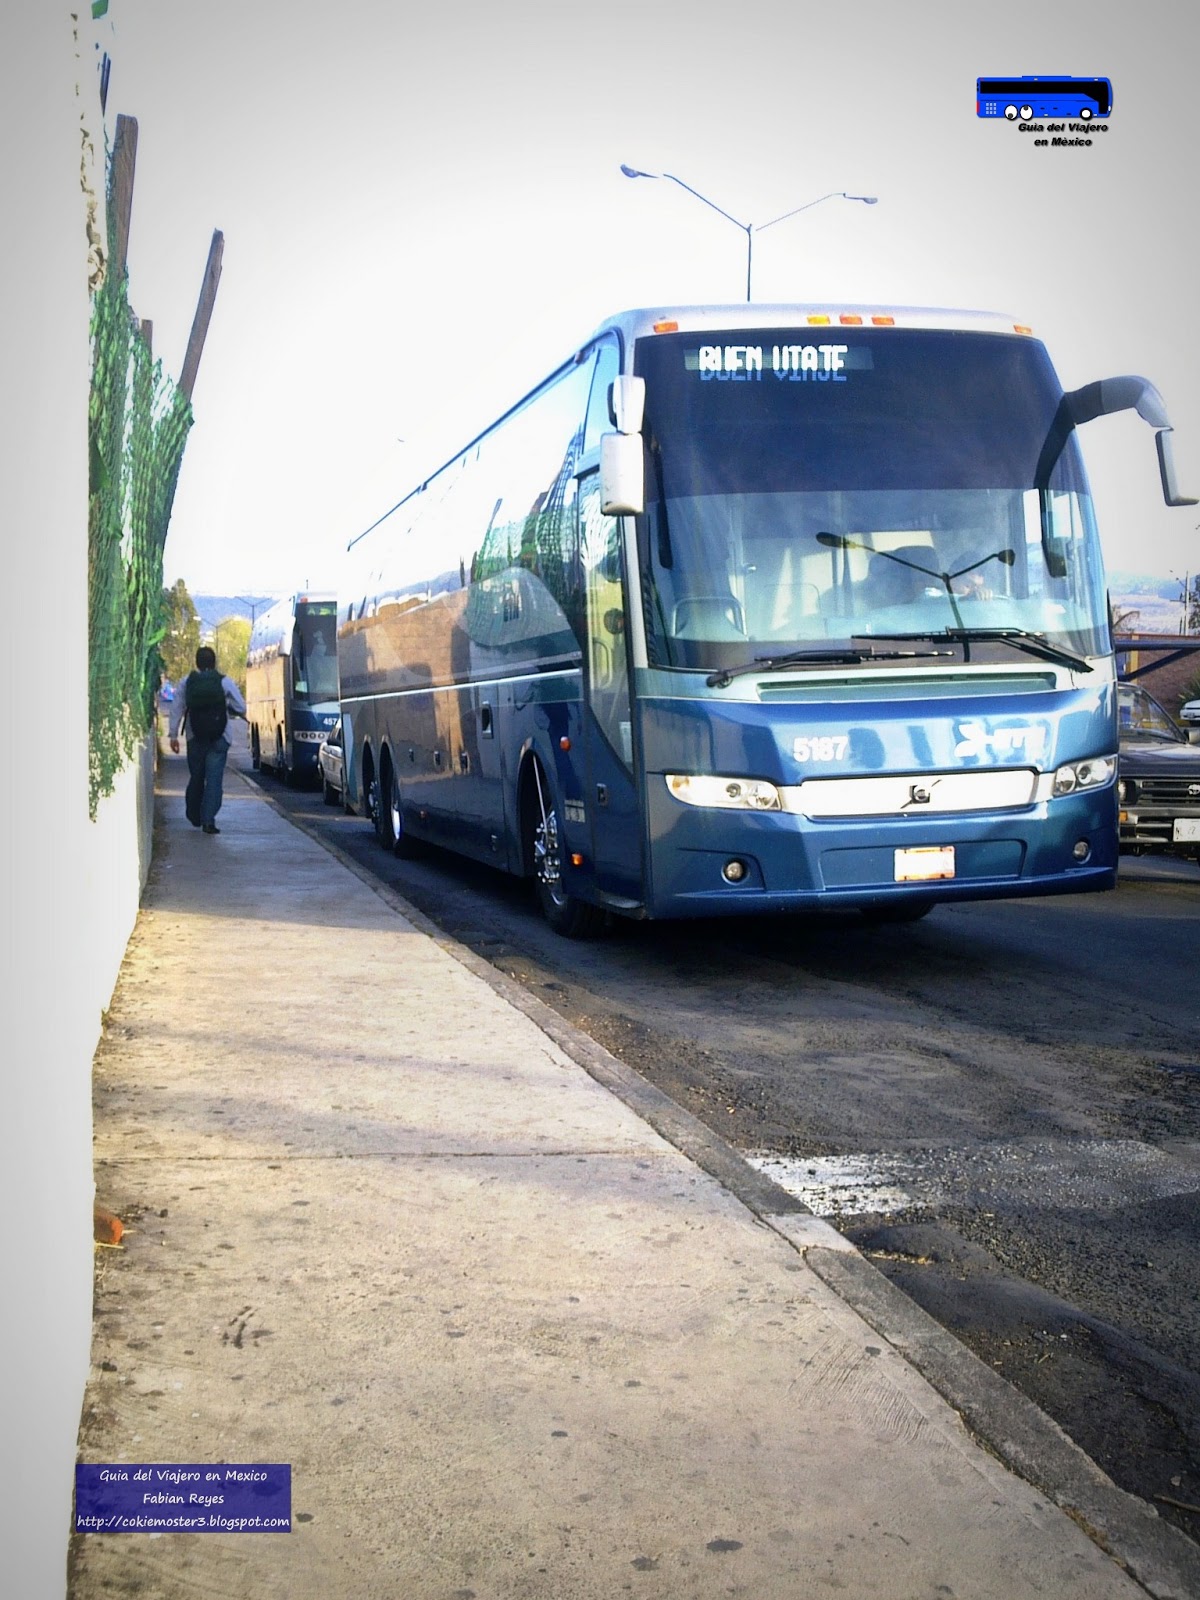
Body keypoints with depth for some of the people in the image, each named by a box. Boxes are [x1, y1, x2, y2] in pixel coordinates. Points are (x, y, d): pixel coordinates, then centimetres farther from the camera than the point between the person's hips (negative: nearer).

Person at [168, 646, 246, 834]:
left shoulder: (186, 683, 3)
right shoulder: (225, 682, -2)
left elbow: (176, 709, 0)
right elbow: (241, 709, -2)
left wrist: (173, 735, 3)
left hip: (195, 738, 2)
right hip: (218, 739, -2)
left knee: (196, 777, 16)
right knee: (214, 779, -3)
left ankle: (194, 816, 28)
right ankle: (208, 820, -12)